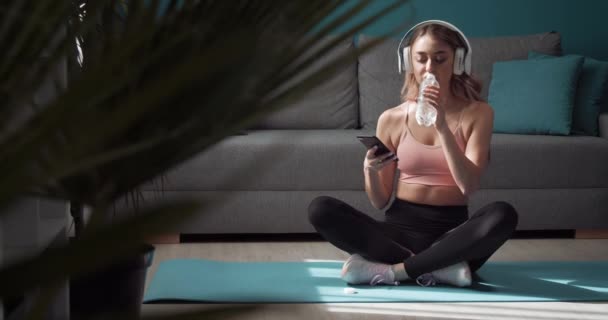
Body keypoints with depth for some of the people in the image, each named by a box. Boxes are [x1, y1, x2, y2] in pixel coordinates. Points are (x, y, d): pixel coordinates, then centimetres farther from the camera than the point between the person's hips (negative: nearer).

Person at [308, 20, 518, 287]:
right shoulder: (391, 119, 5)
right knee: (320, 209, -22)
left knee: (503, 214, -33)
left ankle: (392, 269, -25)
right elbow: (379, 202, 7)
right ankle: (439, 268, -24)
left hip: (451, 231, -2)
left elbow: (468, 186, -12)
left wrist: (442, 126, -20)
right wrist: (371, 171, -15)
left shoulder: (477, 113, 1)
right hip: (400, 227, 2)